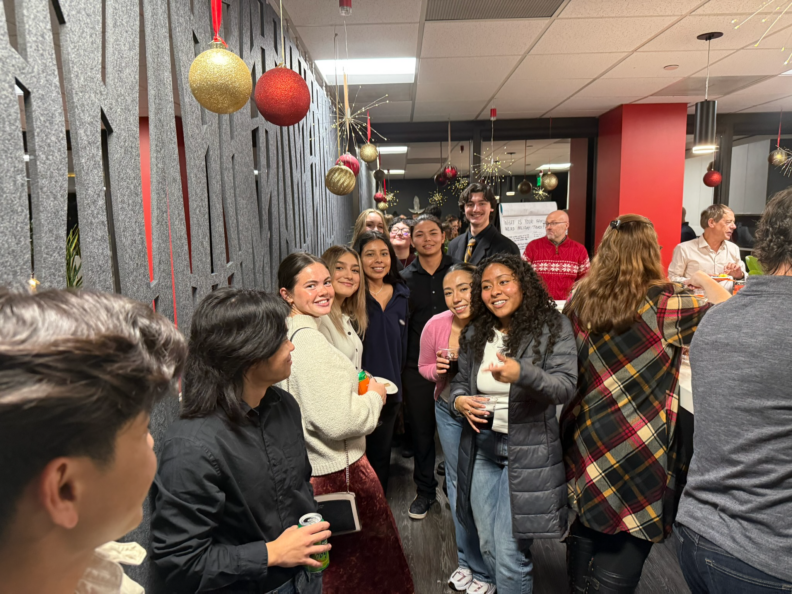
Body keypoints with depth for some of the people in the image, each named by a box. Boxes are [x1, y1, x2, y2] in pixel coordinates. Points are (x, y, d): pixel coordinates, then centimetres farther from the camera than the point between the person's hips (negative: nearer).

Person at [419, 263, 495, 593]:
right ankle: (466, 560, 42)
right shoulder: (436, 326, -15)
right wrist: (440, 369, -20)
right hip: (449, 411, 3)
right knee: (458, 483, 18)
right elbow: (424, 368, 2)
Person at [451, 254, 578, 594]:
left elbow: (566, 387, -18)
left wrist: (522, 373, -36)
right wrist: (459, 401, -7)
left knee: (510, 556, -3)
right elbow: (461, 381, 16)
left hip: (527, 451, -5)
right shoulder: (475, 334, 6)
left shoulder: (553, 328, -8)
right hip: (481, 449, 5)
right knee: (489, 549, 17)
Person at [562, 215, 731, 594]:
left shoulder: (581, 299, 0)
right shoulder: (662, 301, -15)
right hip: (635, 450, -5)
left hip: (585, 439, 6)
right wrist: (706, 281, 16)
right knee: (619, 563, 7)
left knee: (586, 532, 23)